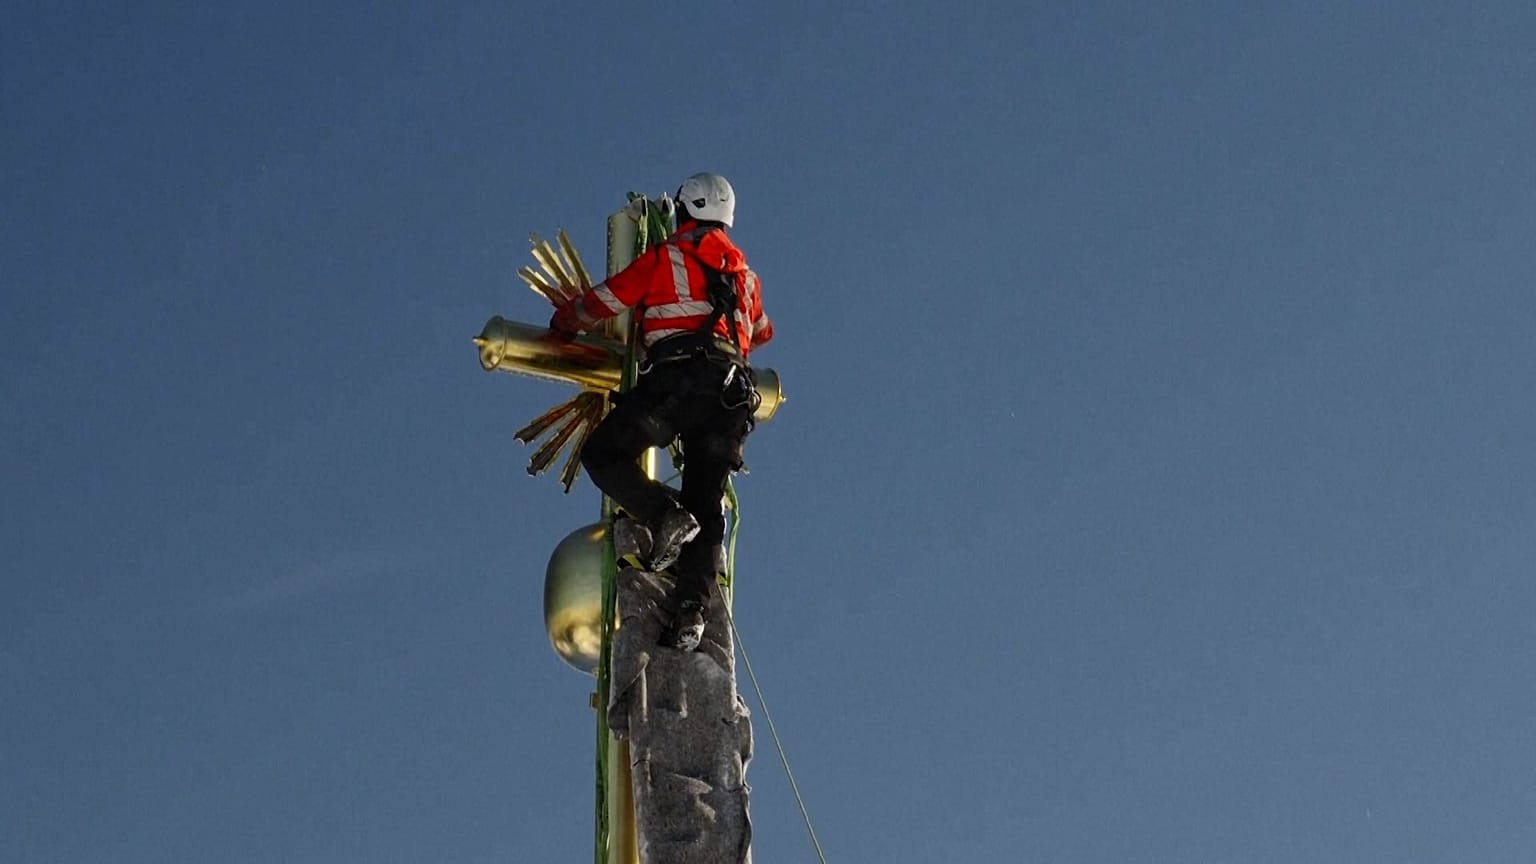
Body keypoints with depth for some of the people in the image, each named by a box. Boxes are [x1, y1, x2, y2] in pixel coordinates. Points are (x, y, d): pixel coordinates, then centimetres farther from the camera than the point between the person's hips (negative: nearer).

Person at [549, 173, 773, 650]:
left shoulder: (664, 258, 10)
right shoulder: (746, 276, 27)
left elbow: (600, 302, 13)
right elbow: (762, 333, 43)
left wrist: (563, 322, 33)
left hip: (678, 376, -5)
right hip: (733, 389, 5)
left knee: (603, 453, 3)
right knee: (706, 503, 5)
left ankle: (665, 516, -21)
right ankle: (691, 610, -11)